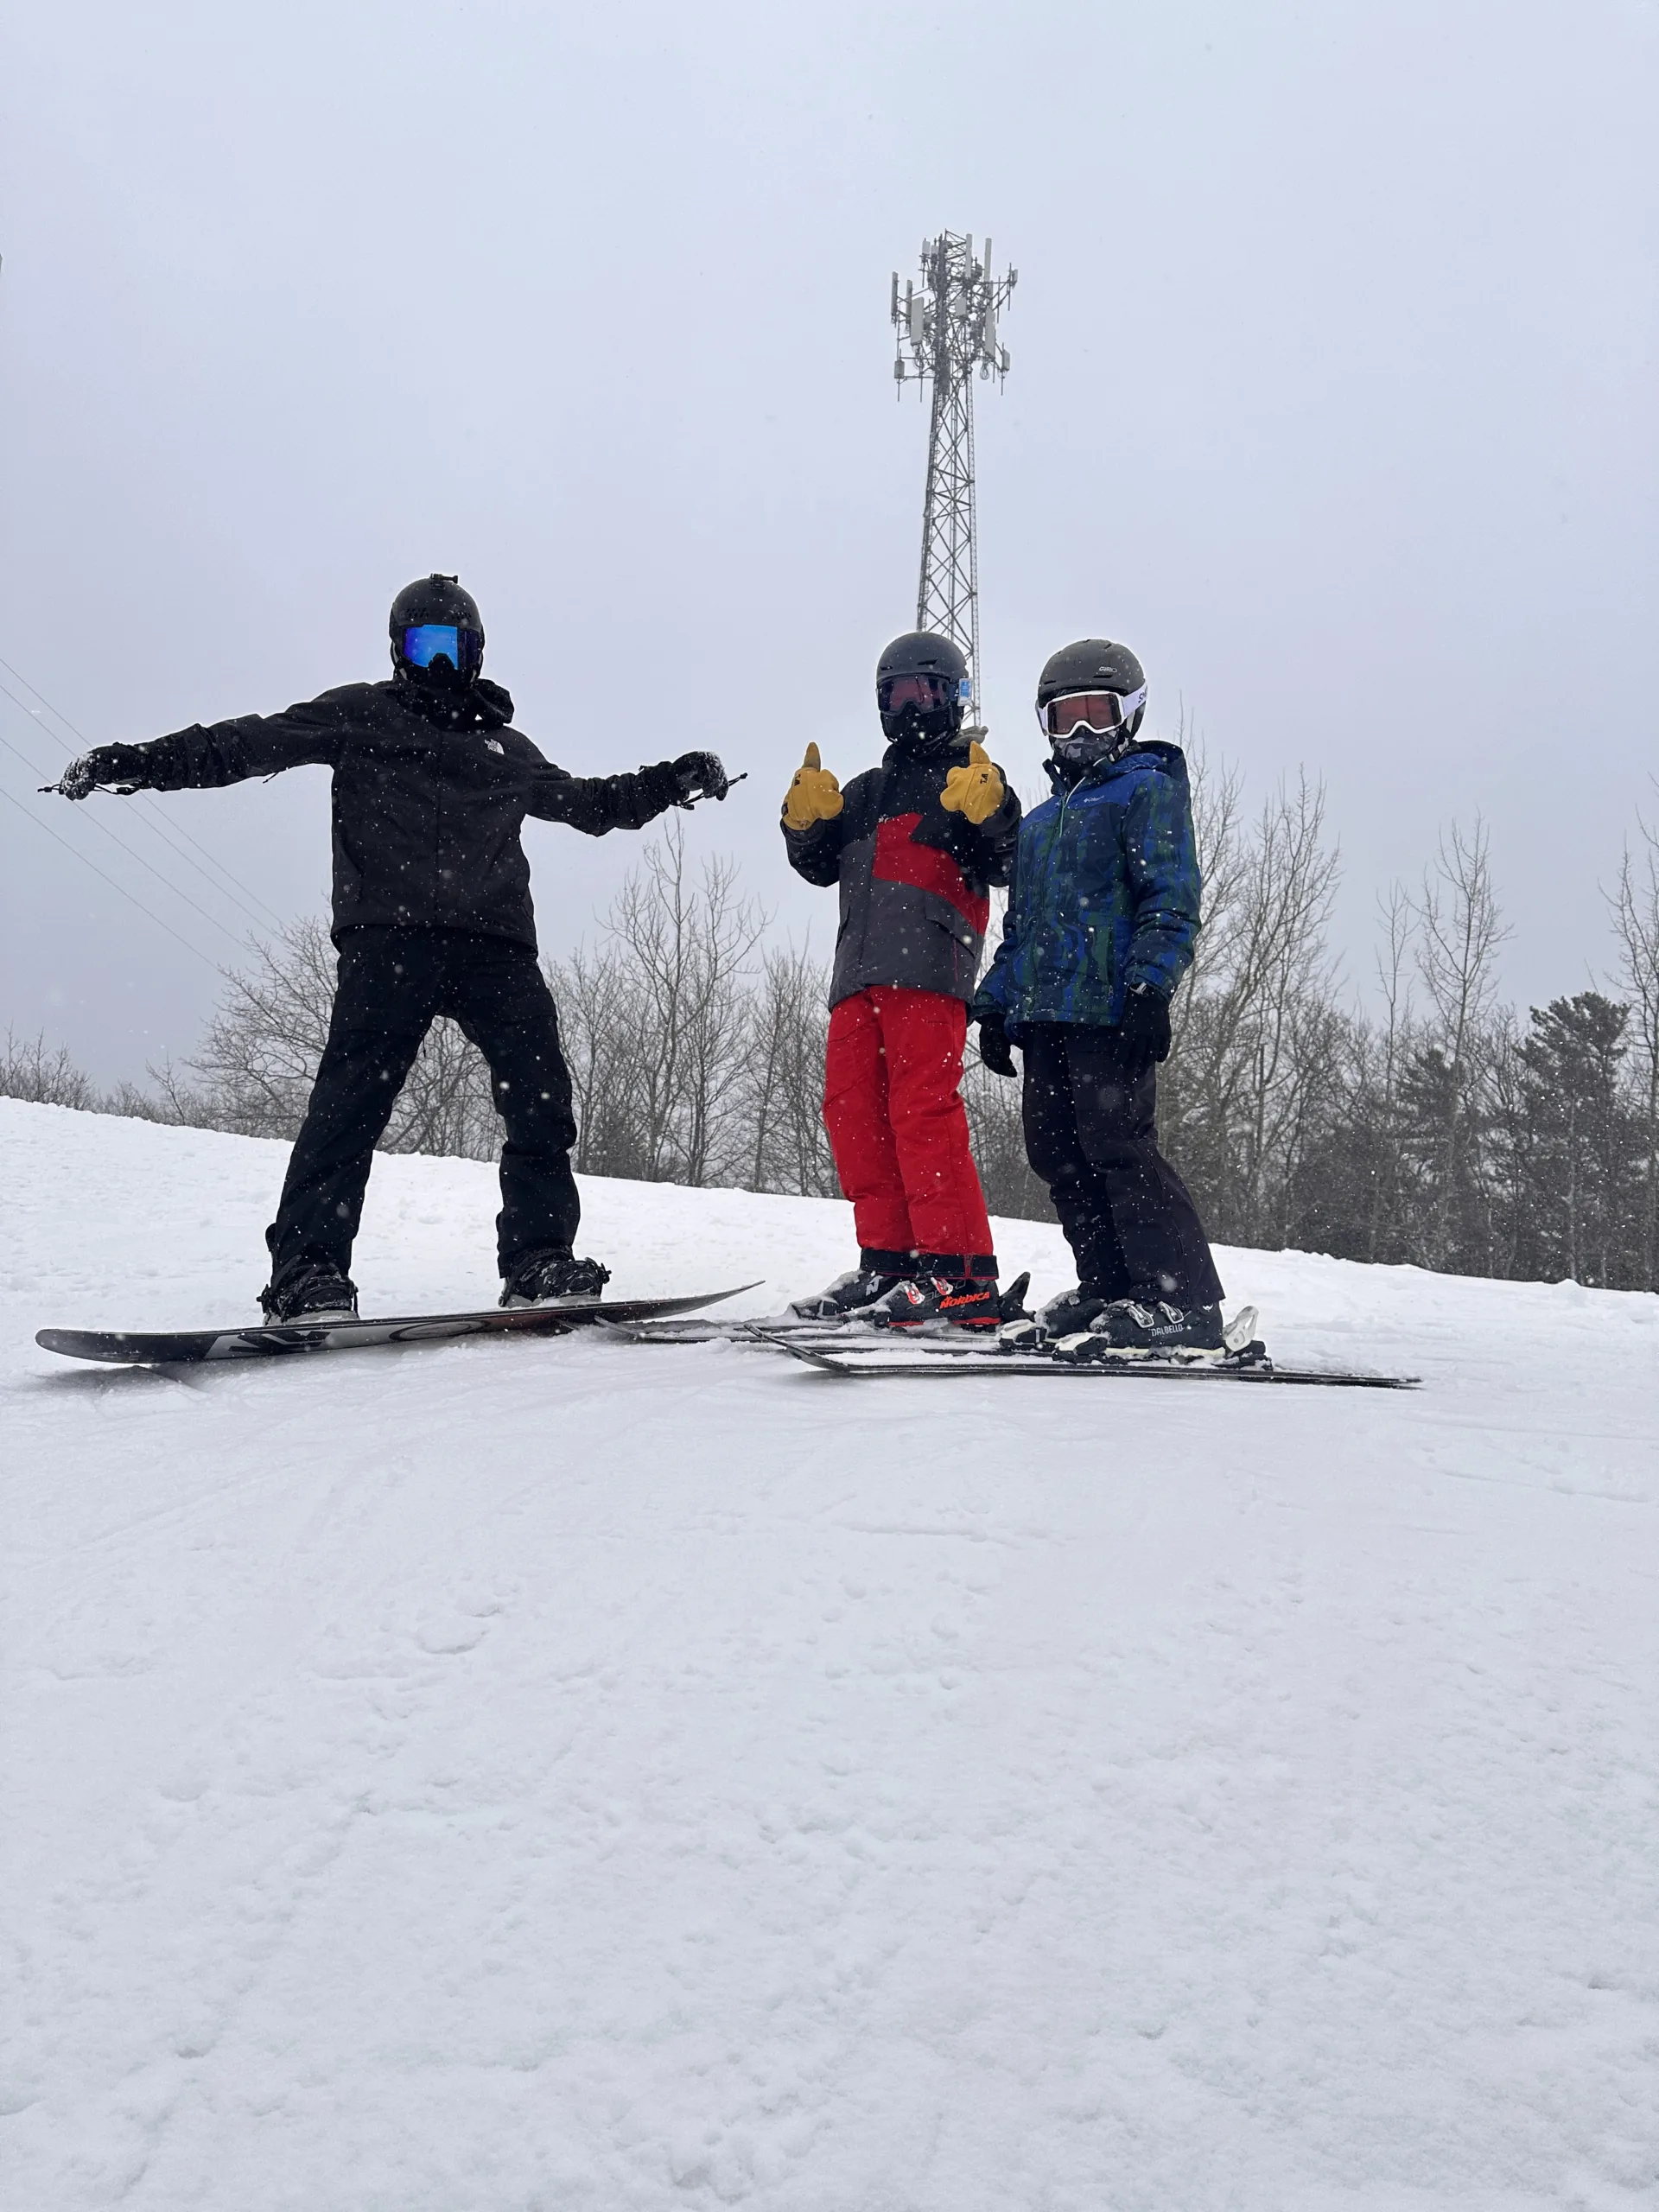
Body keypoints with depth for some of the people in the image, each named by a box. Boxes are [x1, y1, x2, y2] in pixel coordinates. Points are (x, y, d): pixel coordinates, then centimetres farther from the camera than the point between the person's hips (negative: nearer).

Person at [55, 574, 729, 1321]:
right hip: (389, 932, -4)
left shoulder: (506, 748, 31)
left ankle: (538, 1258, -5)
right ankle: (307, 1266, -17)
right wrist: (135, 763, 3)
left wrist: (670, 782, 29)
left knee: (540, 1093, -9)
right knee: (356, 1089, -17)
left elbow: (586, 803, 39)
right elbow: (249, 743, 12)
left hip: (494, 938, 4)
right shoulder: (359, 714, 20)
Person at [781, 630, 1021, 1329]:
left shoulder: (974, 777, 12)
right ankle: (888, 1259, 6)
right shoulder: (864, 791, 30)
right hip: (859, 971, 7)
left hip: (930, 967, -7)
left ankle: (959, 1272, -15)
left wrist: (989, 811, -20)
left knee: (923, 1109, -16)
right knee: (852, 1109, 1)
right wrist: (806, 818, 4)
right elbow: (819, 865, 23)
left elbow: (1005, 864, -1)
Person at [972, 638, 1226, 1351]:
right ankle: (1110, 1288, 14)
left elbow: (1170, 899, -7)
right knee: (1057, 1153, 5)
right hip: (1043, 1013, 8)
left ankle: (1184, 1300, -12)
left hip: (1109, 1010, -8)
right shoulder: (1038, 824, 27)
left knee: (1118, 1149, -15)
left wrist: (1148, 989, -19)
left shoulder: (1148, 788, 5)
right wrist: (995, 1005, 18)